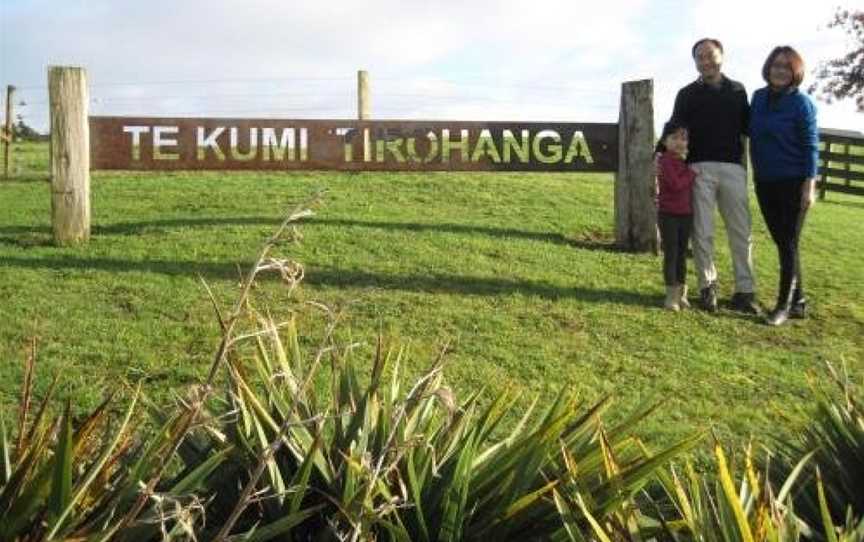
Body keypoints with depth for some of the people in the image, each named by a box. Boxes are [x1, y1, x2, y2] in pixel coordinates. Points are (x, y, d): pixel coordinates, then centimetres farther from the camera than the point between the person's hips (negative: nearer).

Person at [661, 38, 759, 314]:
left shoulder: (737, 90, 16)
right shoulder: (687, 94, 10)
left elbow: (748, 127, 18)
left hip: (733, 168, 1)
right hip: (700, 169, -1)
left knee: (741, 230, 0)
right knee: (702, 232, 0)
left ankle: (745, 291, 4)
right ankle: (707, 286, 9)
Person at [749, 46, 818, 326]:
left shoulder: (801, 102, -9)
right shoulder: (759, 97, 7)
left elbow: (811, 145, -10)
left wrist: (810, 184, -17)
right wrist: (755, 173, 10)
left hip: (793, 182, -6)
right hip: (764, 182, 6)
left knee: (788, 244, -2)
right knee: (782, 243, 10)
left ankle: (784, 304, 4)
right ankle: (798, 302, 19)